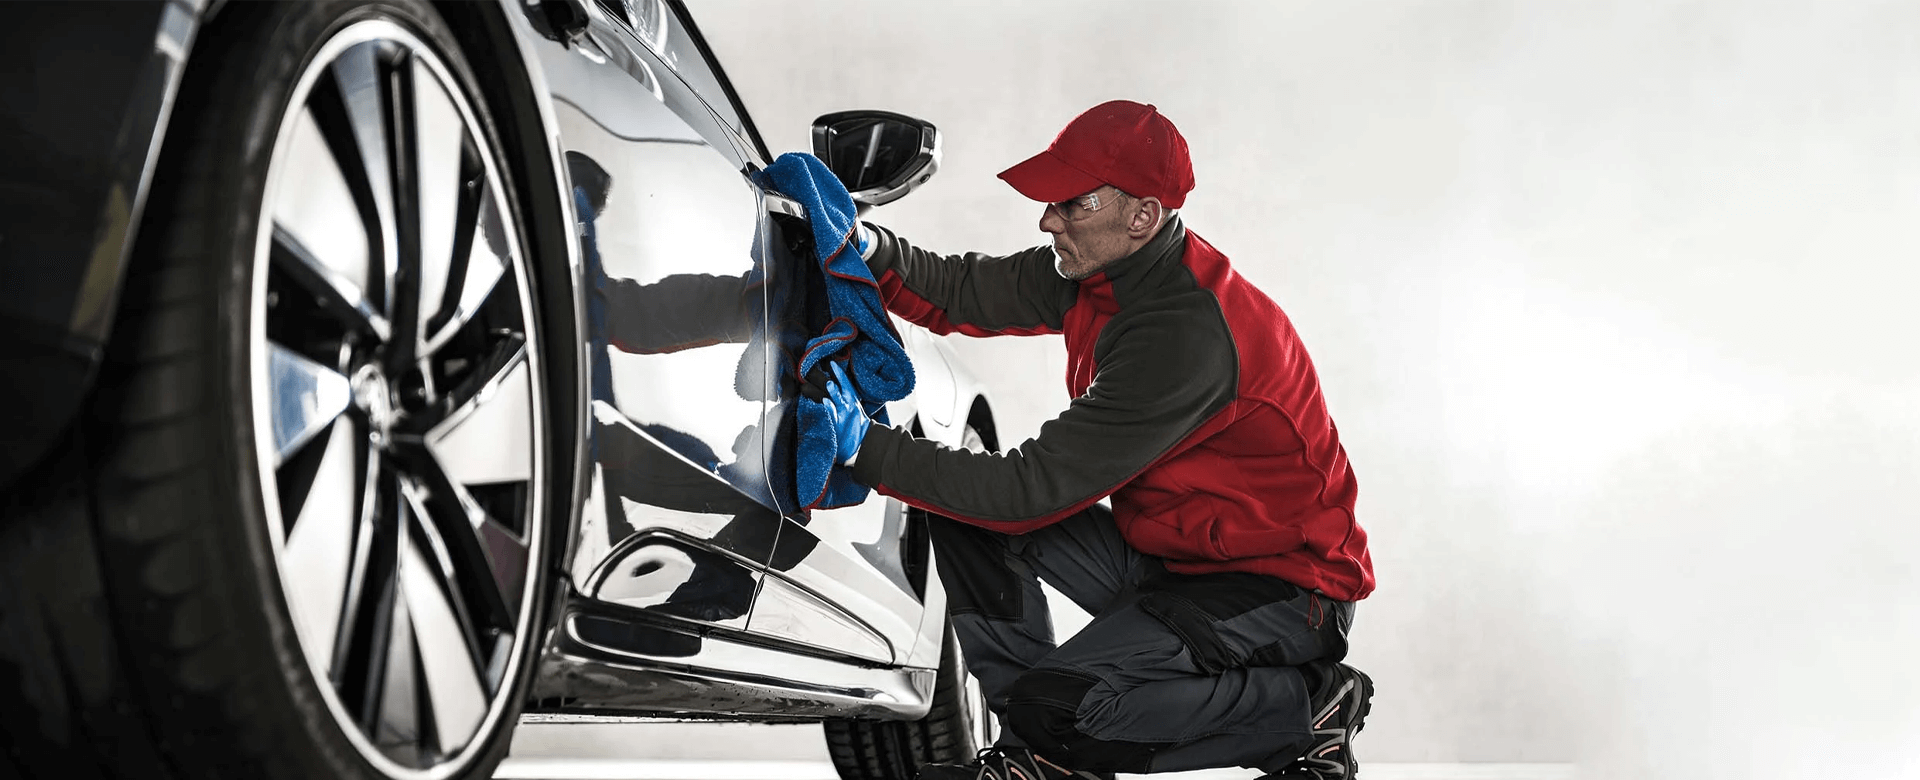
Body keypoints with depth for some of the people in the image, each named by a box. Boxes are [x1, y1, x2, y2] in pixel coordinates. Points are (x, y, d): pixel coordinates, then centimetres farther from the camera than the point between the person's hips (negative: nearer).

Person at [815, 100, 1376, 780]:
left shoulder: (1186, 334, -30)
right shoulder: (1103, 266, -2)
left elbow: (1035, 489, -27)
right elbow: (961, 295, 5)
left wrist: (866, 449, -25)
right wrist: (866, 245, -14)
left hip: (1282, 589, -9)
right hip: (1166, 555, 9)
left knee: (1057, 706, -26)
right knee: (971, 524, -3)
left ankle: (1306, 703, -6)